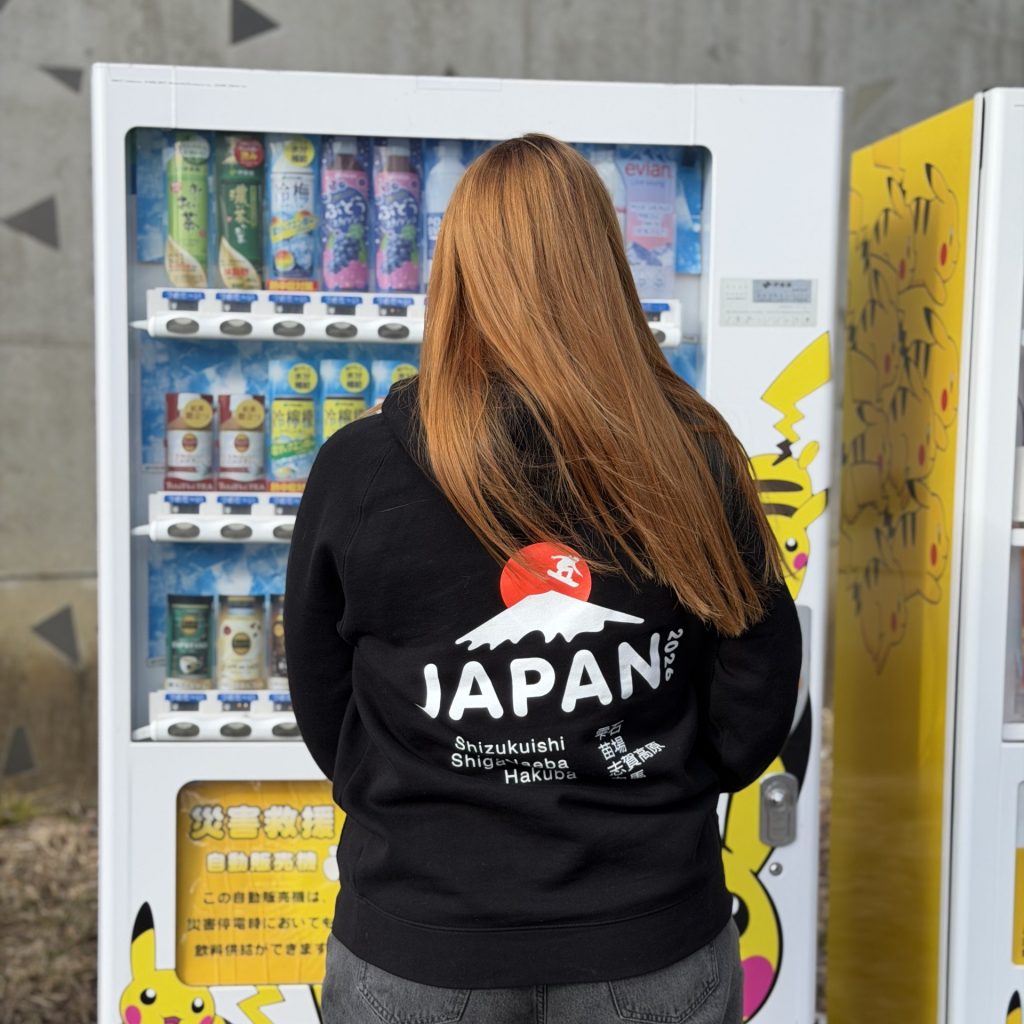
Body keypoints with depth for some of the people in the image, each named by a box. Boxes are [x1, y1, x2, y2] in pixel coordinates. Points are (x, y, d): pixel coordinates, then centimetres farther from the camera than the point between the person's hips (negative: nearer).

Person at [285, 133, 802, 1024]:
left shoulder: (357, 472, -16)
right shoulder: (695, 459, -14)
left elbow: (326, 722, -3)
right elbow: (757, 703, -4)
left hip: (420, 952, 0)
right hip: (655, 948, 1)